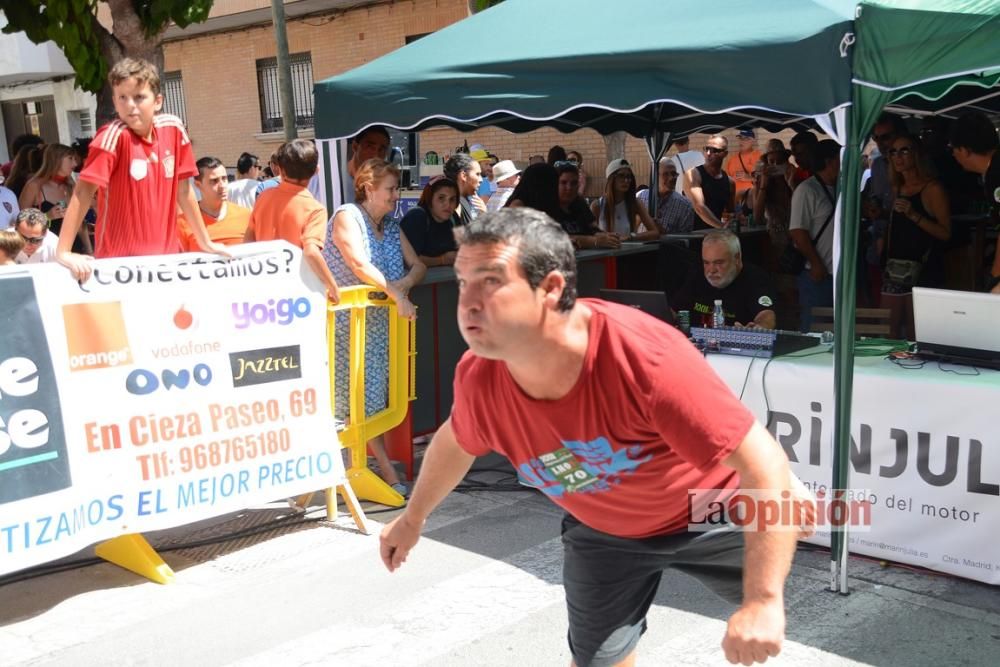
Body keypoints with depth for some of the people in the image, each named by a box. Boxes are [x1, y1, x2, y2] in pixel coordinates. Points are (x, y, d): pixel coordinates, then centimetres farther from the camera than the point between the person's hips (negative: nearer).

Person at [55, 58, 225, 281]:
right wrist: (64, 252, -25)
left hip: (165, 256, 5)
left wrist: (205, 242, 14)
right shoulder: (114, 136, -14)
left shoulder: (173, 129, 0)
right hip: (120, 261, -4)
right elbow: (83, 192, -18)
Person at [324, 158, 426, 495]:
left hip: (381, 320, 7)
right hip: (348, 322, -7)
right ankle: (387, 470, -5)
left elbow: (417, 265, 7)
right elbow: (360, 265, -20)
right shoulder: (347, 216, -6)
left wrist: (402, 285, -14)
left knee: (379, 390, 4)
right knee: (366, 395, -6)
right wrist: (397, 295, -23)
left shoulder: (391, 226, 15)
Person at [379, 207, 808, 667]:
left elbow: (766, 464, -37)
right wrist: (413, 517, 17)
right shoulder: (478, 378, -25)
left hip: (710, 512, -2)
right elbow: (455, 442, 1)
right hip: (603, 532, 3)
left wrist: (764, 600, -41)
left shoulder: (646, 355, -42)